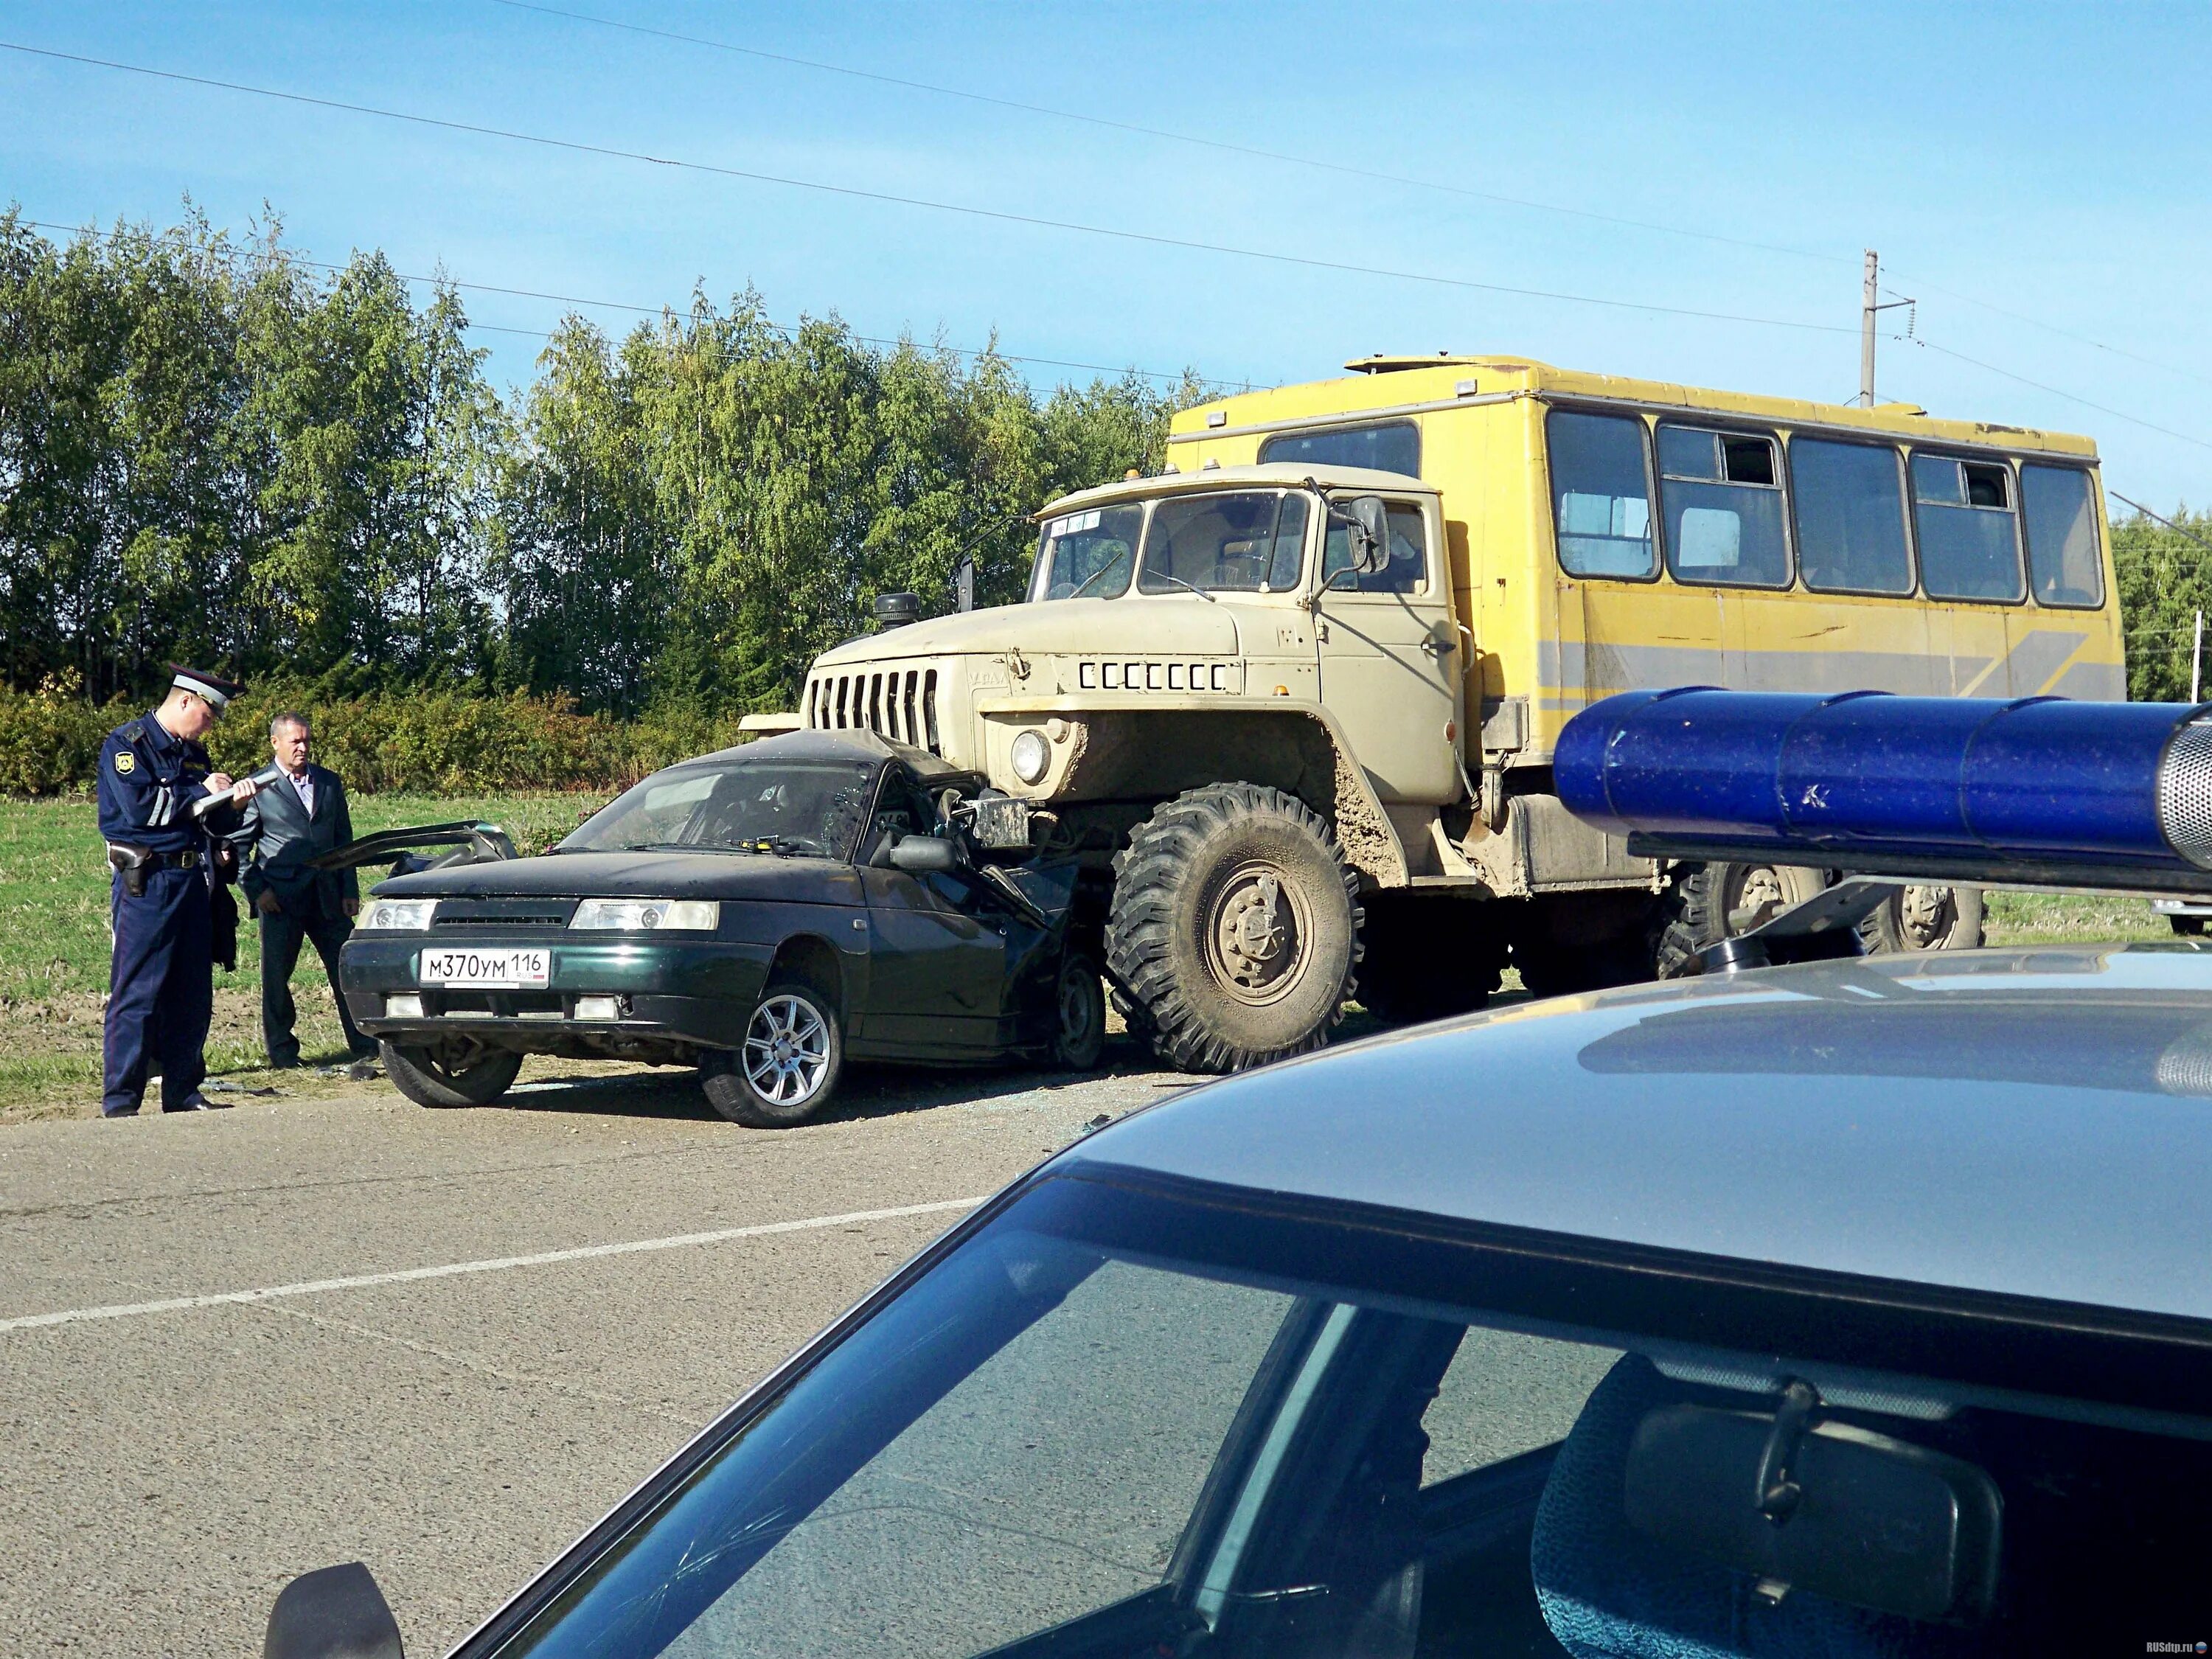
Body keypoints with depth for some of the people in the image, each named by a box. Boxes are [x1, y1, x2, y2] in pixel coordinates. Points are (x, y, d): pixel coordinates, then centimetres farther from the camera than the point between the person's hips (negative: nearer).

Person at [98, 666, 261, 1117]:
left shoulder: (193, 753, 18)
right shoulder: (126, 744, -5)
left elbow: (214, 824, 20)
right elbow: (139, 806, -20)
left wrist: (231, 803, -2)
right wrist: (200, 792, -9)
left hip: (193, 881, 8)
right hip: (145, 883, -7)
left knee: (193, 993, 8)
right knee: (137, 993, -8)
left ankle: (183, 1092, 15)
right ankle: (119, 1099, -4)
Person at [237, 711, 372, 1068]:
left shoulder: (329, 782, 13)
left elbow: (344, 839, 16)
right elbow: (237, 844, 1)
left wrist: (350, 891, 9)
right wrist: (256, 889, -8)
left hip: (329, 897, 3)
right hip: (280, 898, -3)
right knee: (276, 976, 2)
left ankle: (365, 1047, 8)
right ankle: (282, 1050, 14)